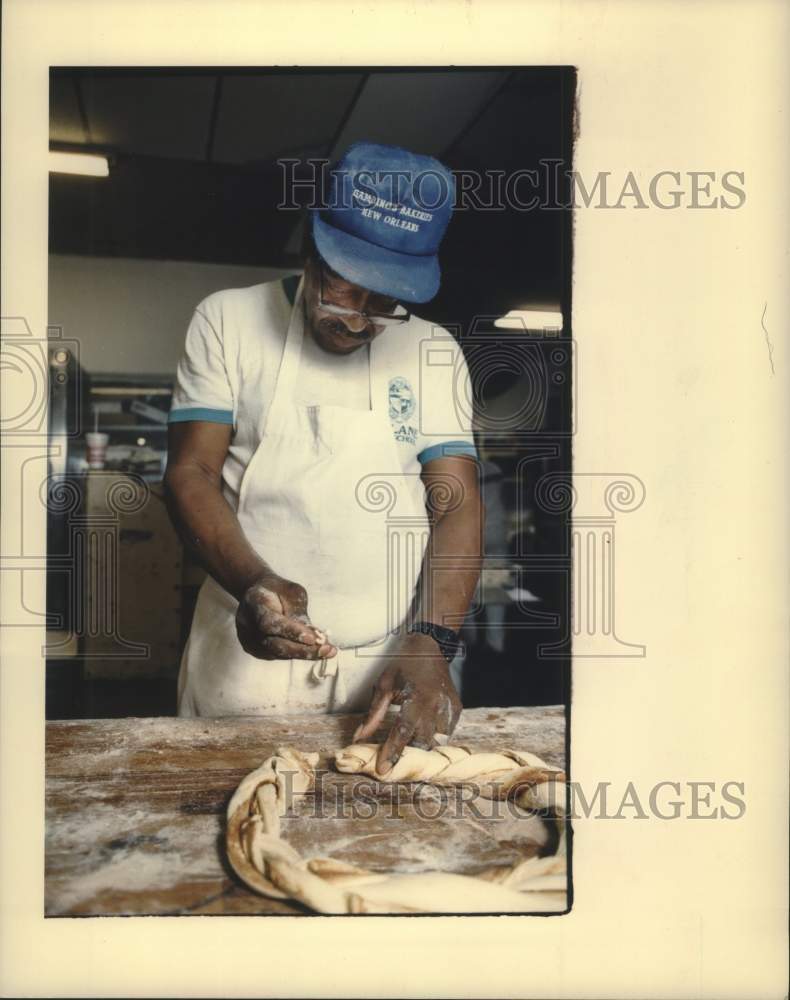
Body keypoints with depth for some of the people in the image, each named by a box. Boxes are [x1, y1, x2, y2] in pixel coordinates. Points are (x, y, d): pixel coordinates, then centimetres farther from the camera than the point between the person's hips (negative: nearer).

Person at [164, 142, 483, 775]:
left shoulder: (435, 352, 4)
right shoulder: (228, 321, 0)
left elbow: (457, 502, -2)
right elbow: (191, 474, -5)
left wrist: (433, 641, -18)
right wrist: (251, 583, -24)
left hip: (394, 664, 2)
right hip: (248, 653, -1)